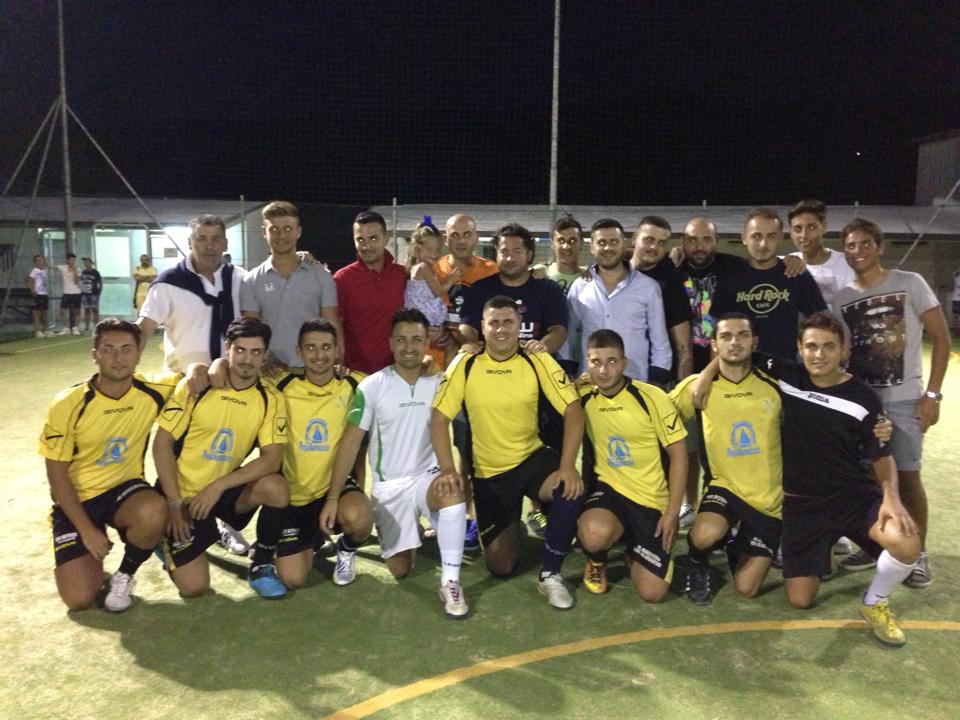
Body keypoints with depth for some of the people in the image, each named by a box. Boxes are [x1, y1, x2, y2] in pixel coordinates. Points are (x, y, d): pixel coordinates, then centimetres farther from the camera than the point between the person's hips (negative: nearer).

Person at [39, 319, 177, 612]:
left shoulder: (151, 391, -12)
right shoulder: (68, 404, -18)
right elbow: (56, 473, -11)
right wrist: (87, 530, -15)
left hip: (124, 488, 1)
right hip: (77, 499, -1)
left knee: (154, 514, -36)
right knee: (79, 598, -13)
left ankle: (124, 575, -3)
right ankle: (81, 556, 24)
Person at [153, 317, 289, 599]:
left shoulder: (269, 401, -6)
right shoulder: (195, 386, -11)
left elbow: (272, 458, -16)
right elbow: (162, 444, -10)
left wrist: (219, 486, -25)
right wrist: (175, 504, -13)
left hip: (227, 490, 2)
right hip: (184, 493, -2)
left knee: (276, 487, -29)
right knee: (193, 586, -12)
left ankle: (262, 565, -5)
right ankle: (173, 540, 22)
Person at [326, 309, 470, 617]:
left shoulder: (440, 384, -3)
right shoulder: (371, 387, -6)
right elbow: (351, 442, -6)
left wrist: (453, 471, -32)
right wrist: (333, 497, -10)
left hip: (429, 477, -1)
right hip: (388, 486, 1)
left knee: (453, 490, -36)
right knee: (400, 569, 2)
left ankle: (450, 582, -26)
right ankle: (410, 535, 37)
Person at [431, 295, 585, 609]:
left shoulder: (539, 362, -10)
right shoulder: (465, 365, -9)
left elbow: (573, 411, -13)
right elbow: (439, 419, -9)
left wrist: (568, 465, -25)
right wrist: (447, 469, -21)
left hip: (533, 458, 0)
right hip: (488, 472, 0)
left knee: (571, 489, -33)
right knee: (500, 566, 0)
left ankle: (549, 573, -9)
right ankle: (508, 530, 38)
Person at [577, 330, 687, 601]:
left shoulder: (652, 397, -11)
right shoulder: (584, 399, -3)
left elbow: (678, 453, -6)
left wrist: (672, 512, -9)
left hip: (653, 501, -1)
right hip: (610, 489, 1)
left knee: (652, 592, -8)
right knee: (594, 534, -35)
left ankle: (634, 552, 27)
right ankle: (597, 560, 4)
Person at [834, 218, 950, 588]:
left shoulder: (909, 283, -2)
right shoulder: (841, 298, 6)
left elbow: (941, 338, -3)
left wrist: (932, 394, -9)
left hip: (904, 400, -3)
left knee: (907, 476, 1)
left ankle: (918, 554, 16)